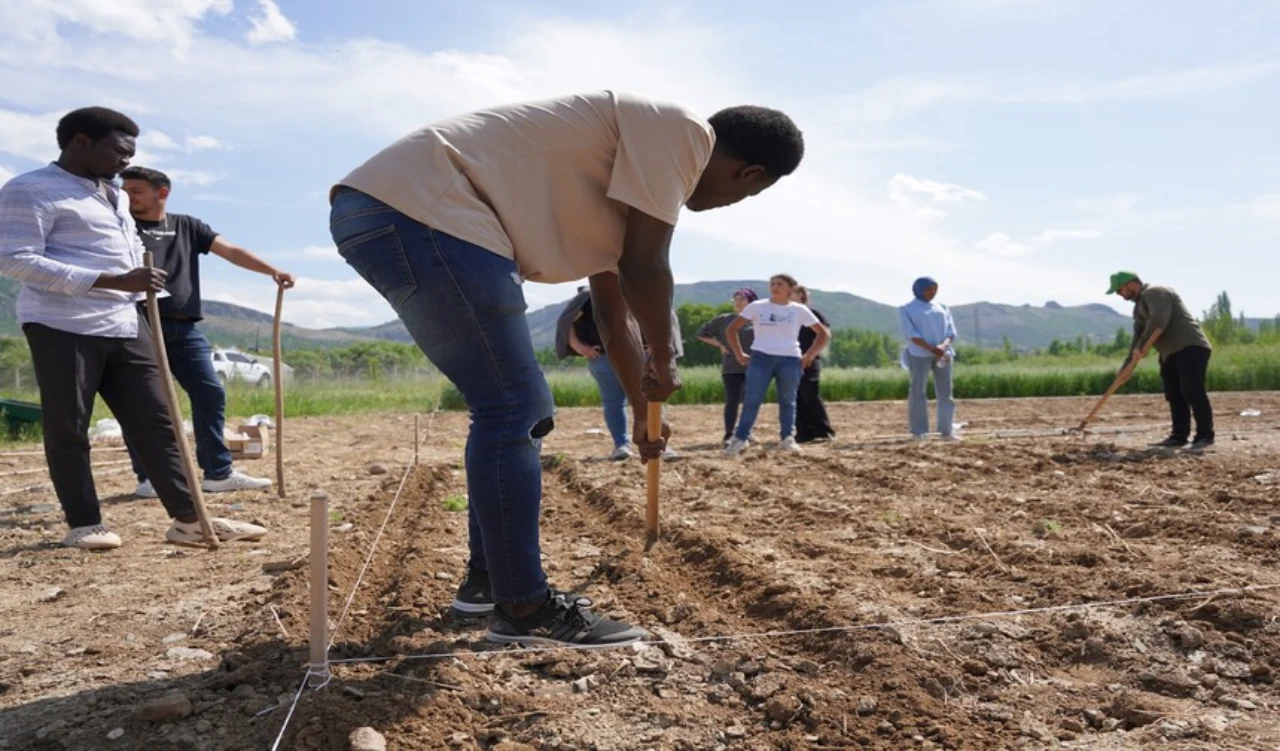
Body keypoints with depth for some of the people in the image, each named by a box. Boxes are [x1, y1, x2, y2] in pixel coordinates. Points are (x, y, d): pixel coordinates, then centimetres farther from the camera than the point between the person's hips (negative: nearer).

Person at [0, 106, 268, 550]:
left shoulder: (116, 196, 20)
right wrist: (112, 280, -23)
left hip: (125, 325, 7)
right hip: (62, 327, -7)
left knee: (155, 421, 2)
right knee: (68, 428, 1)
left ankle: (188, 519, 3)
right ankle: (84, 524, 12)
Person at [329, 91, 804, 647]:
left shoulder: (621, 185, 24)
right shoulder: (681, 129, -3)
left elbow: (614, 306, 29)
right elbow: (644, 268, -11)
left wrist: (642, 408, 35)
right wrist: (663, 363, 7)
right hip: (418, 210, -10)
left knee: (517, 408, 14)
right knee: (514, 410, -7)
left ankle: (487, 578, 25)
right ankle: (523, 608, 4)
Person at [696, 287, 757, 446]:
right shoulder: (724, 319, 6)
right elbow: (702, 333, 11)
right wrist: (719, 345, 3)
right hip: (731, 368, 0)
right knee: (732, 400, -7)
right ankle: (729, 435, -7)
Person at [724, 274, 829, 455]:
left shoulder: (799, 310, 6)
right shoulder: (757, 307, 5)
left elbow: (823, 333, 10)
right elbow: (732, 329, 7)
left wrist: (809, 355, 0)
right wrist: (739, 354, 0)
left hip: (790, 360, 1)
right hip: (761, 357, -1)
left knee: (787, 401, 6)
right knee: (752, 399, -5)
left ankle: (788, 438, 16)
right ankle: (740, 438, -1)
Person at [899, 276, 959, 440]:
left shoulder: (943, 308, 18)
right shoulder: (906, 310, 6)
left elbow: (951, 332, 10)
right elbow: (910, 334, -6)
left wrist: (943, 346, -12)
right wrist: (932, 349, -18)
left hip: (943, 353, 4)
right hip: (919, 354, -4)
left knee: (945, 391, -1)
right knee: (918, 391, -5)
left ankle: (947, 430, 2)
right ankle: (918, 431, -1)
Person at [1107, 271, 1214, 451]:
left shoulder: (1155, 293, -7)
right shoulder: (1139, 306, 23)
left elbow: (1158, 321, -23)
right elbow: (1138, 336, 24)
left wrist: (1140, 347, -18)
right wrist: (1126, 366, 18)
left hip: (1190, 348, -10)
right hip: (1170, 353, 10)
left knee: (1192, 391, -14)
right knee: (1174, 396, 6)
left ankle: (1205, 436, -11)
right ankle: (1179, 436, 8)